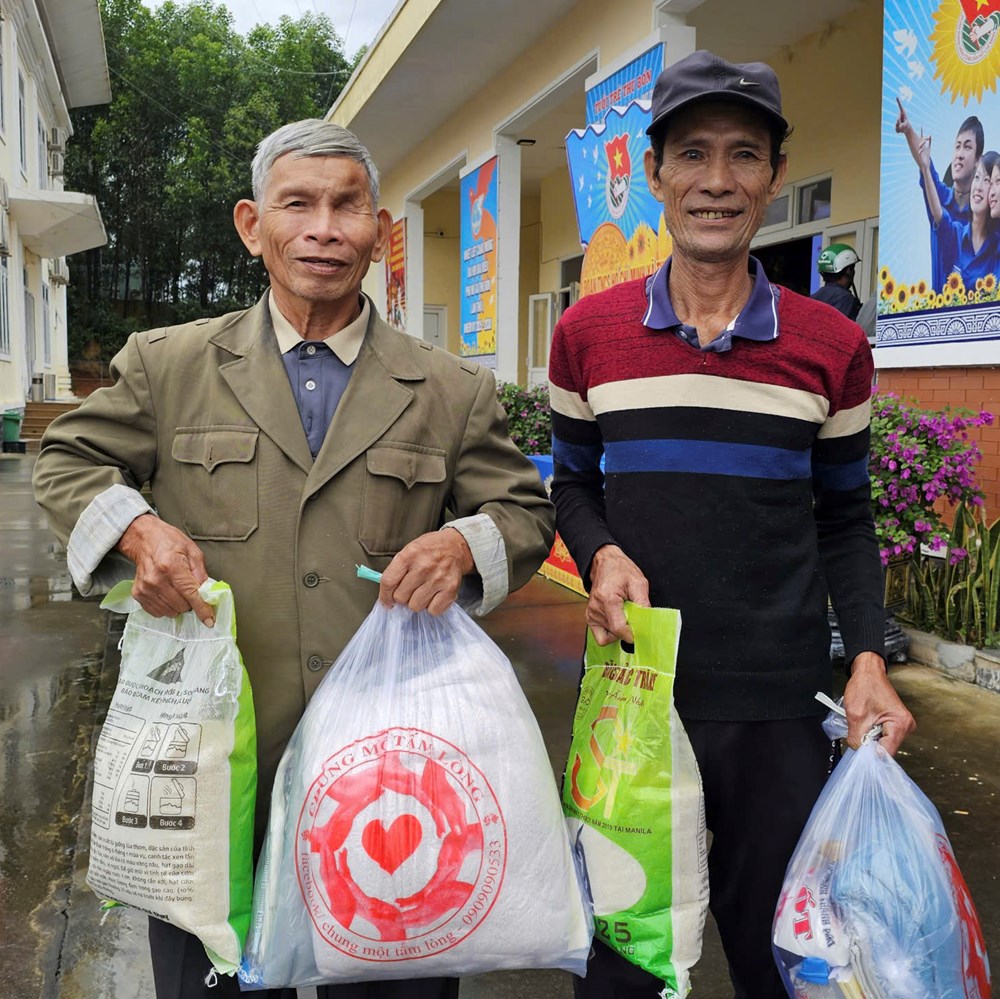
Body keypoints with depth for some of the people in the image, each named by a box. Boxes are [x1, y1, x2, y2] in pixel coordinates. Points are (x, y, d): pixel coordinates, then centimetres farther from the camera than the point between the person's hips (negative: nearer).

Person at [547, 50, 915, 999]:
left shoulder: (833, 347, 0)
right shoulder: (587, 333, 1)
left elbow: (844, 522, 7)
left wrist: (867, 657, -6)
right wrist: (601, 555, -11)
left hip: (779, 705, 0)